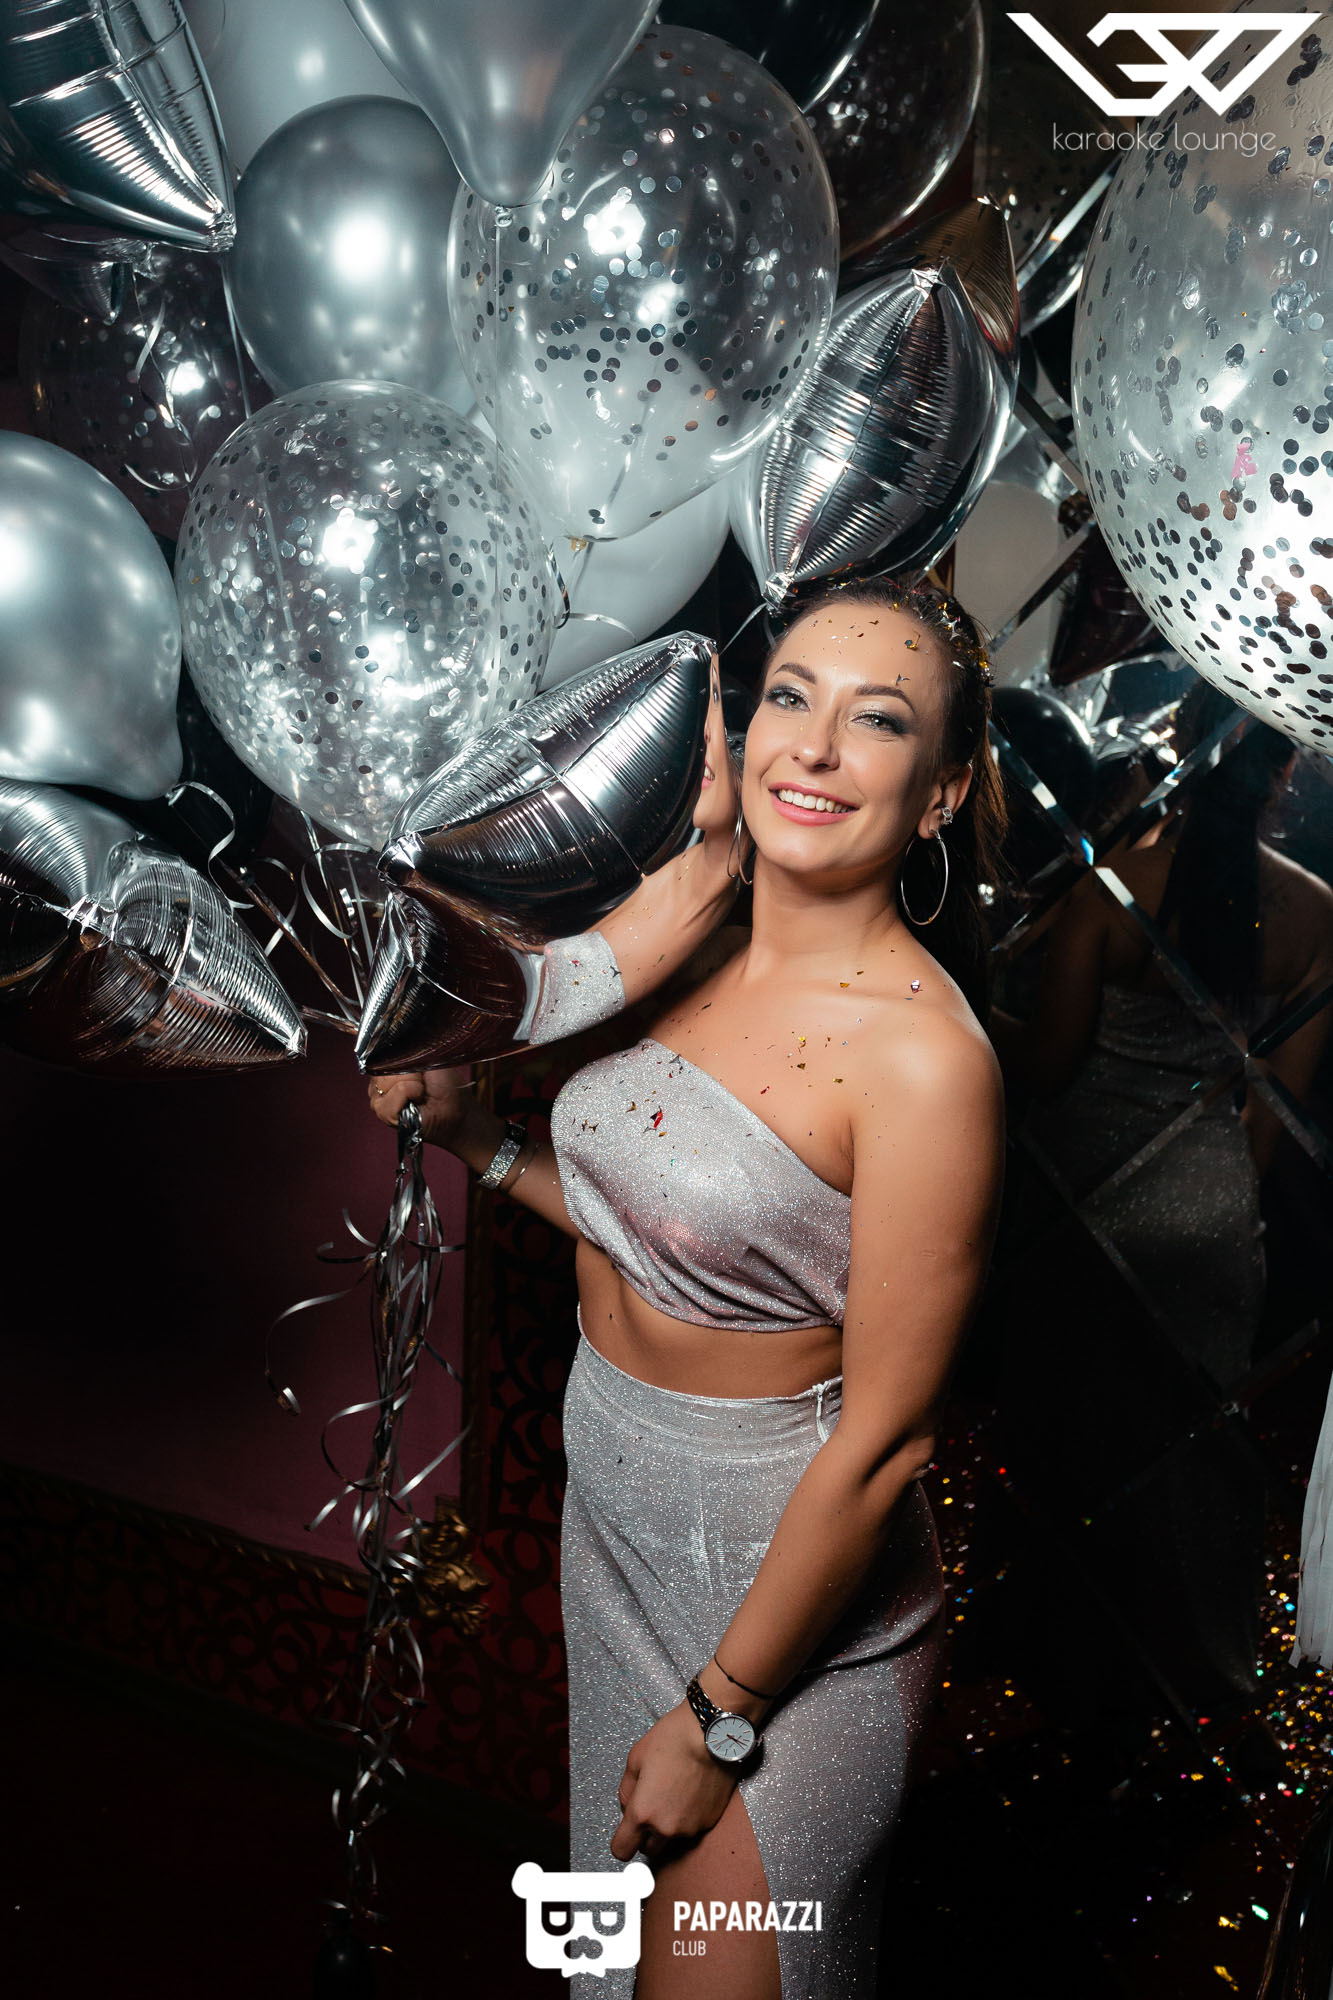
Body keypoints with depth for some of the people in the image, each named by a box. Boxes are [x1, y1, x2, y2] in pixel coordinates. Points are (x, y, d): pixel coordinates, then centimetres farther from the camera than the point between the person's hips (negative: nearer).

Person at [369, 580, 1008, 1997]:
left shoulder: (923, 1053, -26)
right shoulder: (697, 952, -5)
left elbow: (883, 1440, -21)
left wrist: (720, 1720, -14)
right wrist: (472, 1137, -7)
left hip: (788, 1574, -7)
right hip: (612, 1516, 7)